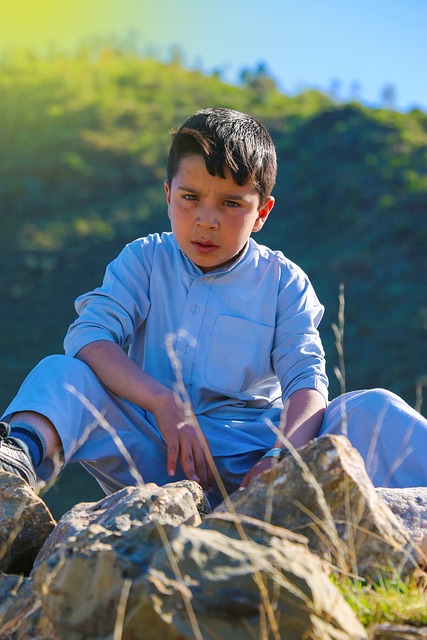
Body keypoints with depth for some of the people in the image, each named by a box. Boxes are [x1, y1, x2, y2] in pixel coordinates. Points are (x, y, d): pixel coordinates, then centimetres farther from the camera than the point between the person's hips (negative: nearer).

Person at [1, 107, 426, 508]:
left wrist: (281, 457, -28)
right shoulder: (144, 261, 6)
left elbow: (306, 381, -6)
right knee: (61, 373, -21)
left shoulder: (284, 282, 5)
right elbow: (89, 334, -11)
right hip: (153, 453, 0)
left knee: (374, 410, -20)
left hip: (248, 460, 0)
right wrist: (164, 402, -28)